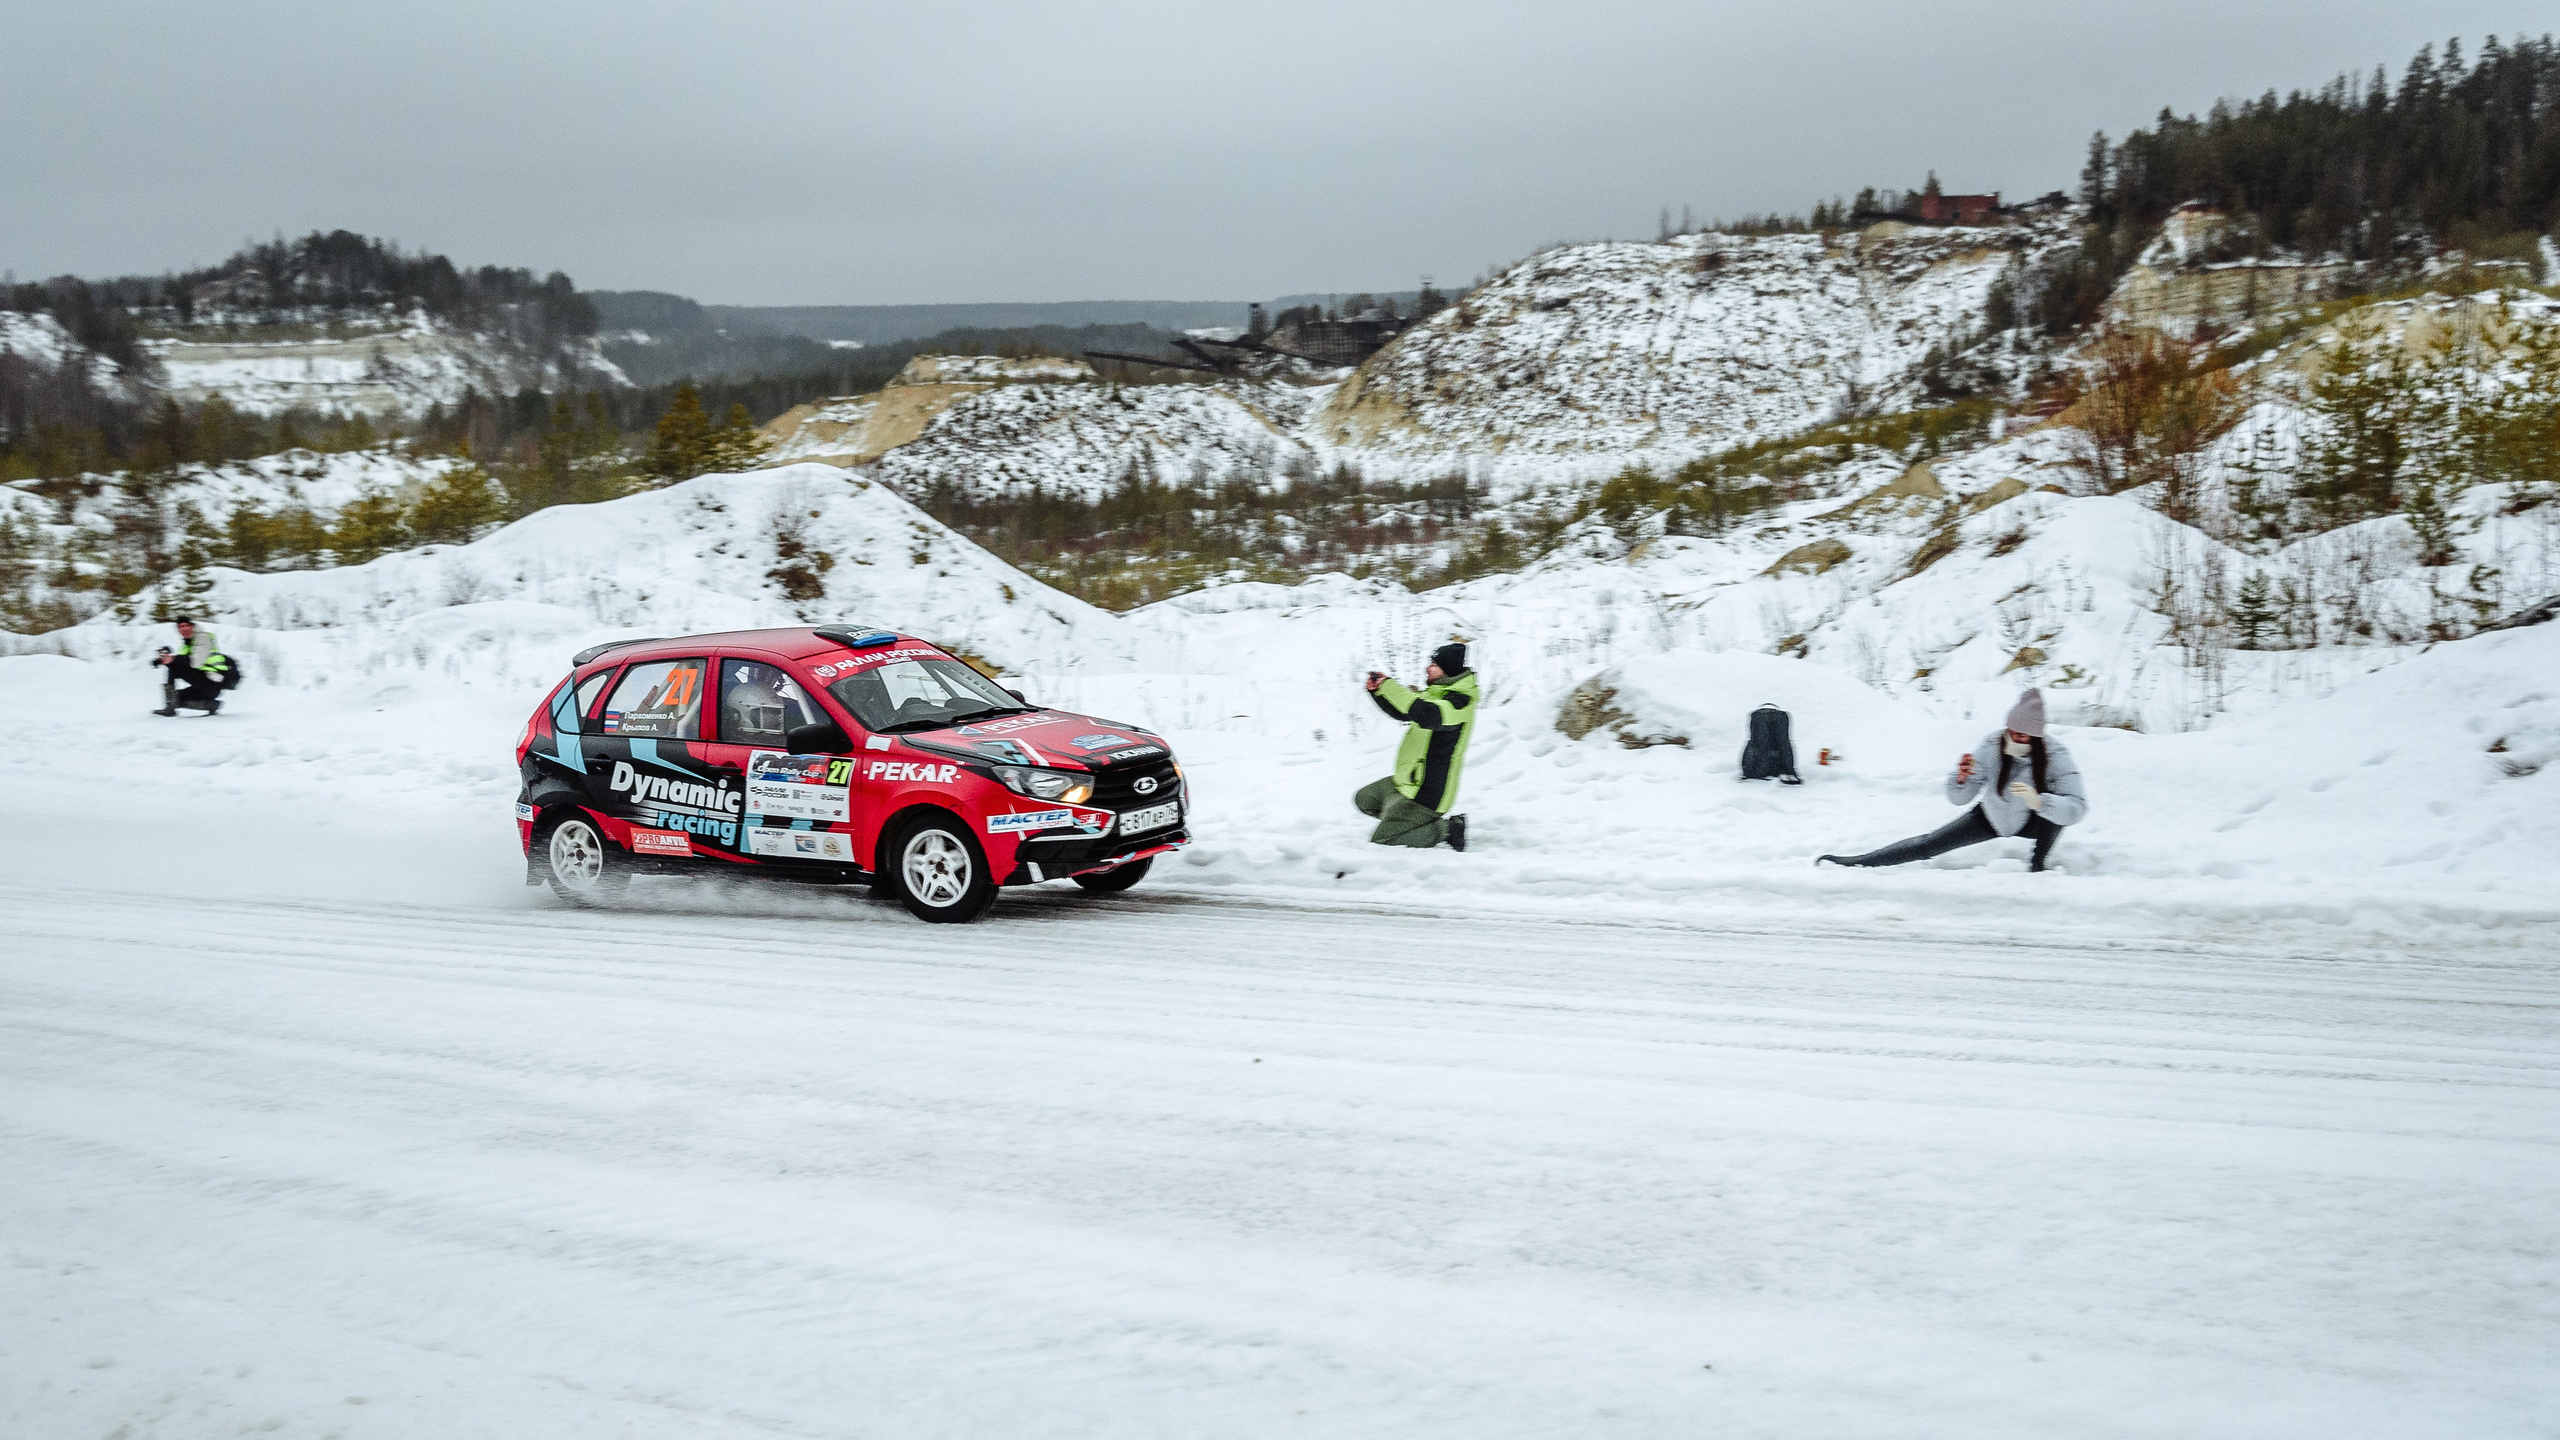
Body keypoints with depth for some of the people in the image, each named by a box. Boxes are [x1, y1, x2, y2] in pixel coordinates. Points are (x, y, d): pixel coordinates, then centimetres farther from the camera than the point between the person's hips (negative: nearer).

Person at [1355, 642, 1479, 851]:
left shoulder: (1460, 700, -20)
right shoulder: (1435, 693, 10)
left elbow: (1426, 715, -38)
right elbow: (1401, 712, 20)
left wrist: (1389, 686, -31)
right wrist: (1378, 690, 2)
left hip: (1424, 794, -10)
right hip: (1407, 782, 10)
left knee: (1382, 842, -10)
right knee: (1364, 799, 24)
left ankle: (1447, 830, -2)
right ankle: (1421, 825, 15)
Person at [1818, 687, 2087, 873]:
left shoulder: (2055, 757, -32)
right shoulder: (1991, 747, -27)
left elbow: (2077, 808, -41)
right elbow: (1957, 798, -20)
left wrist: (2038, 801, -59)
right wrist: (1961, 780, -44)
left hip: (2032, 822, -2)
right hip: (1990, 818, 2)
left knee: (2054, 801, -34)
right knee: (1931, 844, -4)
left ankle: (2038, 865, -12)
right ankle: (1850, 862, 4)